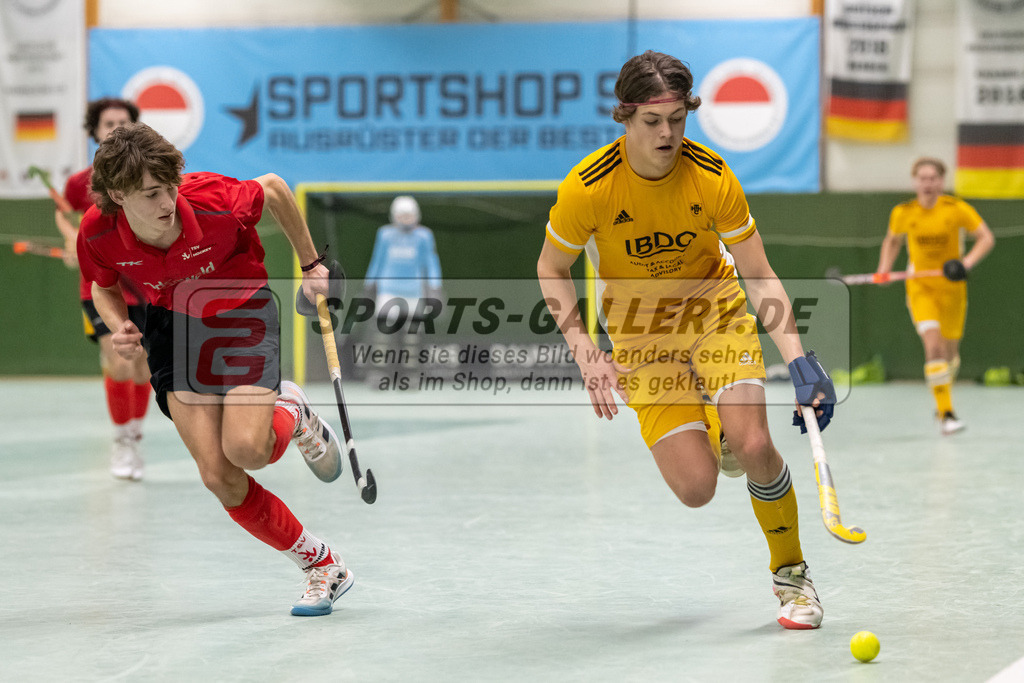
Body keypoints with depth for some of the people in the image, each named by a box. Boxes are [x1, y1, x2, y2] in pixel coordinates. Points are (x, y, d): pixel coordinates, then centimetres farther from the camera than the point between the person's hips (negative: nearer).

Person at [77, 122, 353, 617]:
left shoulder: (214, 200, -31)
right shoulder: (98, 233, -23)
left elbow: (274, 188, -8)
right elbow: (104, 286, 2)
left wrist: (311, 264, 2)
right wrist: (120, 329, -19)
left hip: (243, 313, -2)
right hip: (173, 322, 2)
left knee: (247, 450, -25)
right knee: (218, 477, -12)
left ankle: (293, 415, 13)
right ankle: (322, 566, 6)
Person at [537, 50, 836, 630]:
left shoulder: (713, 176, -19)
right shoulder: (587, 187, -22)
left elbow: (760, 277, -14)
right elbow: (552, 269, -5)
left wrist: (799, 359, -25)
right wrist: (585, 354, -14)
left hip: (716, 310, 1)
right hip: (640, 334, 0)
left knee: (753, 446, -23)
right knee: (696, 489, -13)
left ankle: (791, 572, 3)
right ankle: (707, 431, 26)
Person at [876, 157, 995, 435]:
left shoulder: (957, 209, -11)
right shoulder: (902, 213, -6)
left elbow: (987, 238, -7)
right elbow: (892, 241, 14)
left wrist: (967, 262, -23)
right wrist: (884, 271, -1)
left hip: (952, 287, 1)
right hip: (920, 287, -1)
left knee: (950, 350, 12)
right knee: (933, 345, -20)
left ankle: (942, 401, 41)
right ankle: (946, 413, -20)